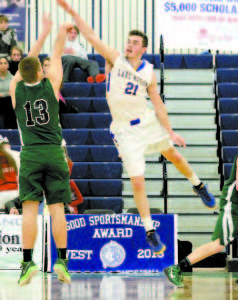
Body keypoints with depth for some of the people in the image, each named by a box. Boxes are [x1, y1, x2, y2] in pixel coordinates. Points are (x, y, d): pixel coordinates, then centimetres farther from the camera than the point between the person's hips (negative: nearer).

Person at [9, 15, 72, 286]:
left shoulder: (16, 88, 2)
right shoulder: (51, 84, -1)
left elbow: (28, 61, 17)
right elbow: (56, 57, 16)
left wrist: (44, 33, 29)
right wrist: (61, 33, 34)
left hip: (30, 154, 0)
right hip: (54, 153, 0)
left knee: (29, 208, -4)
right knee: (57, 208, 0)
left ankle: (28, 262, -11)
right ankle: (62, 261, -3)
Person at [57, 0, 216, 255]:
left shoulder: (149, 73, -1)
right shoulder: (115, 59, -8)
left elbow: (157, 103, 4)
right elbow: (91, 37, -15)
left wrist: (170, 132, 0)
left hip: (149, 122, 3)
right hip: (125, 130, -3)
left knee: (173, 156, 22)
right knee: (137, 183, -7)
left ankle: (198, 186, 53)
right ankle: (150, 232, 4)